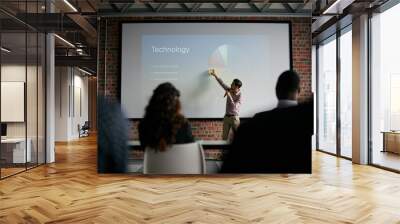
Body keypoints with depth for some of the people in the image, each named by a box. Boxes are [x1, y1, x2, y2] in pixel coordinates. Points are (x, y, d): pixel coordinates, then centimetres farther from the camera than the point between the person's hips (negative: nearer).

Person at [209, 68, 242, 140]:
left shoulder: (239, 95, -13)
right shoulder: (229, 90, 3)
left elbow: (234, 106, -23)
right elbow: (222, 83, 15)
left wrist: (229, 95, -23)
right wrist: (215, 75, 16)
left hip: (234, 118, -5)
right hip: (226, 117, 5)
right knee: (224, 137, 6)